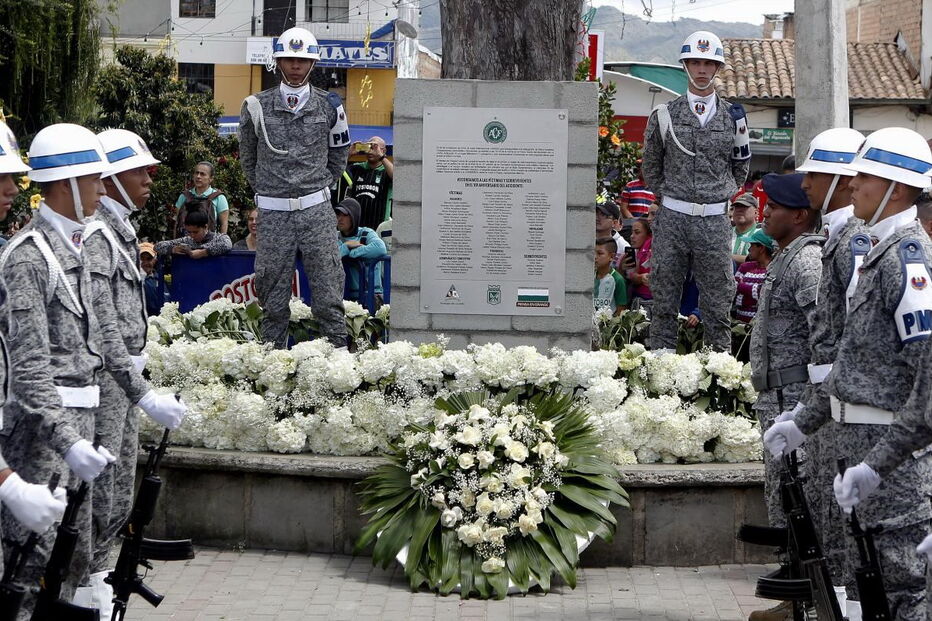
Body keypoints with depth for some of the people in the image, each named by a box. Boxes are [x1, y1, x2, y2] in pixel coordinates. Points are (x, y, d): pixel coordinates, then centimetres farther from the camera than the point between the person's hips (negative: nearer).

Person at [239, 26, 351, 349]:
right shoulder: (257, 107, 4)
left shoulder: (328, 106, 5)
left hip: (317, 210, 0)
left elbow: (338, 154, 17)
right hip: (273, 212, 0)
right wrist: (265, 188, 12)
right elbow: (248, 156, 17)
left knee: (327, 290, -4)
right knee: (273, 296, 4)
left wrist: (318, 185, 11)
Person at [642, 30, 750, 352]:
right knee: (664, 301, 4)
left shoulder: (732, 116, 7)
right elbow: (651, 167, 14)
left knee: (718, 302, 3)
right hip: (672, 217, 0)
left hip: (715, 220, 0)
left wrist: (720, 195, 11)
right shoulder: (665, 115, 4)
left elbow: (740, 167, 18)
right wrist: (668, 195, 8)